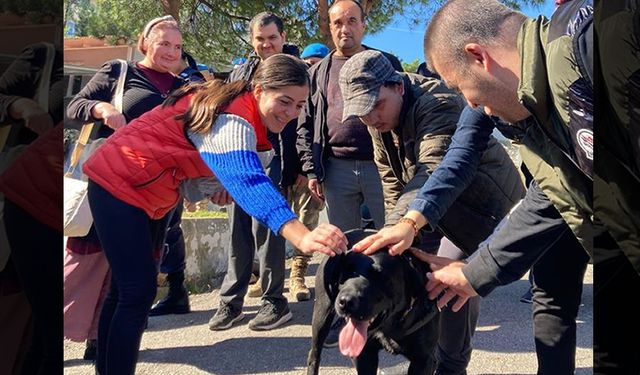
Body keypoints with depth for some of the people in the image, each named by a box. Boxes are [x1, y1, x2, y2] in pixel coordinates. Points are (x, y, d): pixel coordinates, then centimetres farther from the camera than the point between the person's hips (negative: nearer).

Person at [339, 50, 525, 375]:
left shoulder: (436, 104, -30)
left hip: (485, 197, -7)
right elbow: (391, 181, 2)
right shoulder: (378, 119, -5)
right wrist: (396, 229, -8)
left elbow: (435, 171, -46)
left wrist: (403, 224, -59)